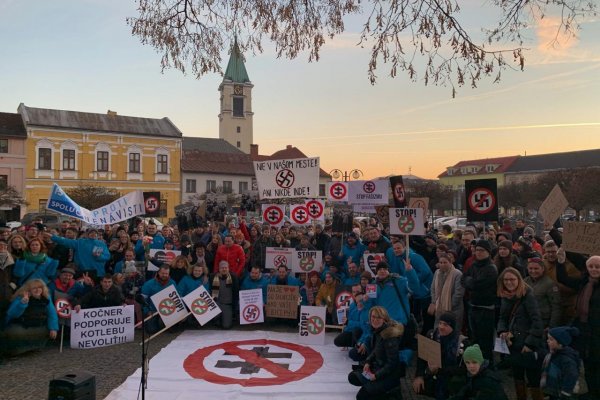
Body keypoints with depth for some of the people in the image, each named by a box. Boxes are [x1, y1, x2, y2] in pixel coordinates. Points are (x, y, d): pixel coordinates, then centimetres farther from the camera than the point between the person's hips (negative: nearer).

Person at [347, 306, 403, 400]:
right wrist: (368, 362, 1)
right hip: (377, 367, 9)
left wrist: (377, 375, -18)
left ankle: (391, 390, 4)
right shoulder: (377, 330, -2)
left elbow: (392, 363, -23)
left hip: (390, 374, -9)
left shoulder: (390, 335, -27)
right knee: (352, 377, 12)